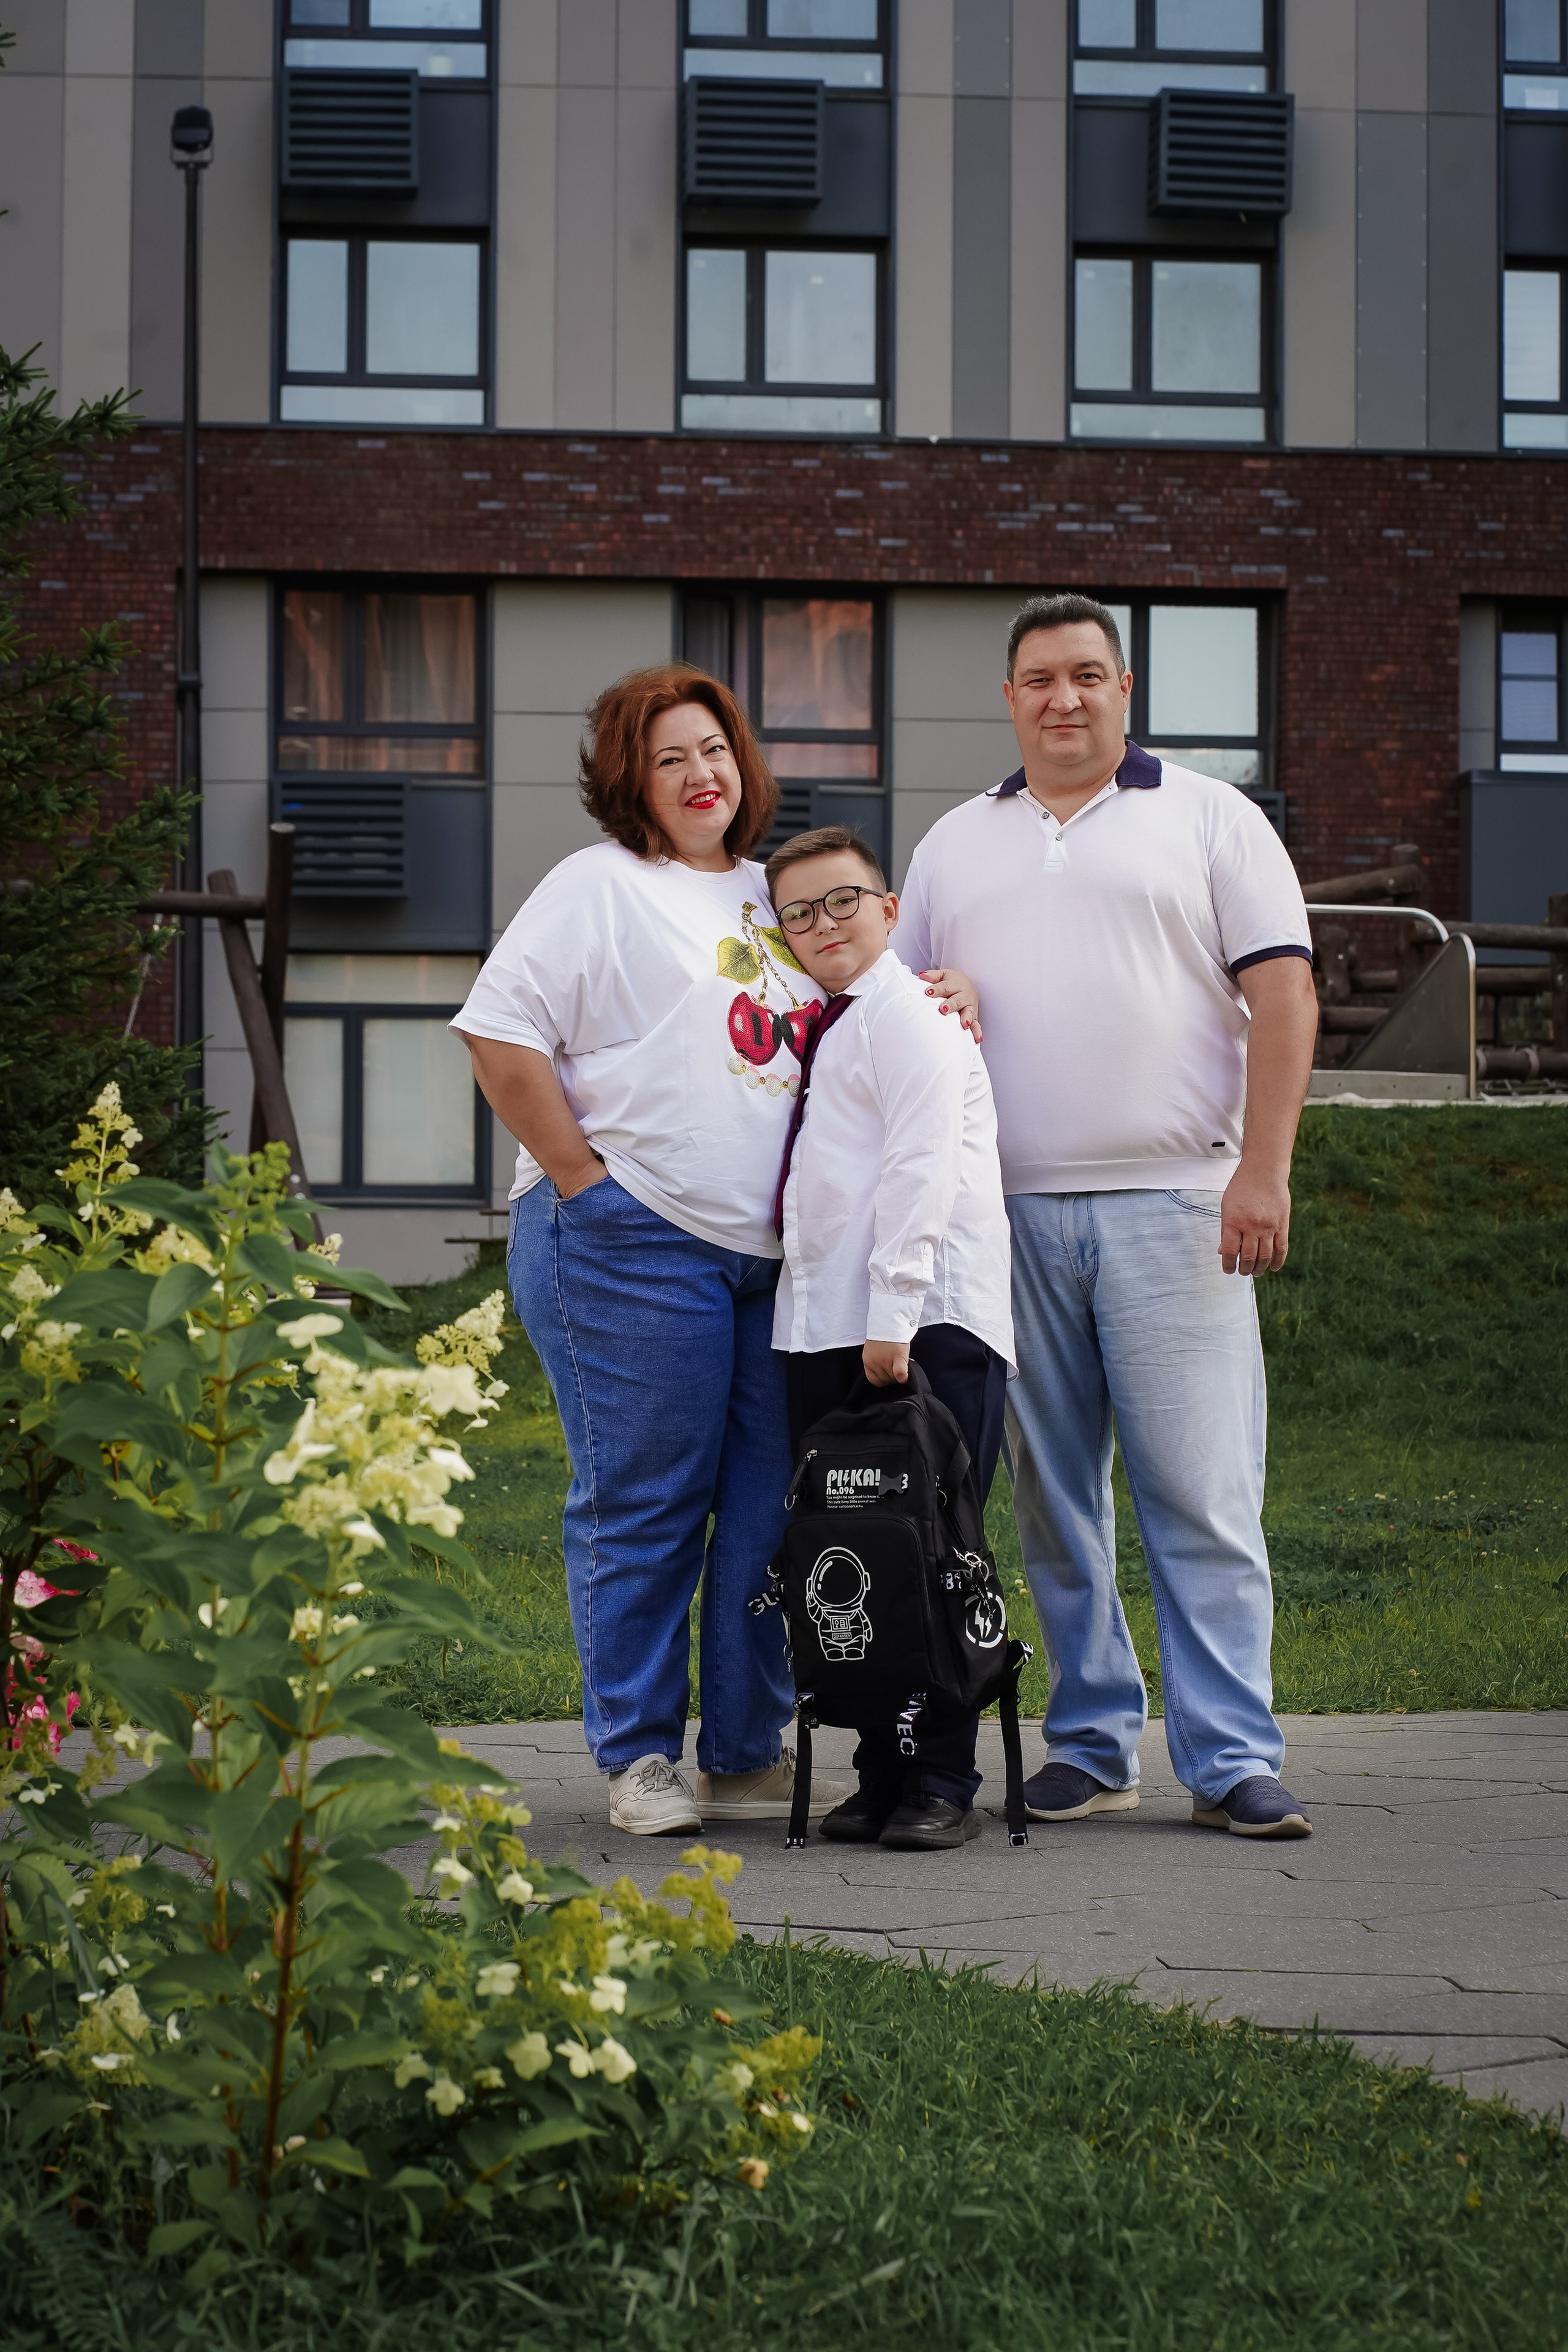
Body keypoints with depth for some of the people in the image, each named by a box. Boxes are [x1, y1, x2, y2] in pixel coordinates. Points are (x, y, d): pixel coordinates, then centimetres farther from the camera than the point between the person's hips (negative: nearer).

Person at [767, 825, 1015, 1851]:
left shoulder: (906, 1012, -4)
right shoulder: (826, 1027, 23)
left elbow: (922, 1167, -14)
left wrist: (892, 1315, -20)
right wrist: (847, 1321, 15)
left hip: (923, 1330, -9)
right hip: (827, 1329, 9)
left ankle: (942, 1786, -5)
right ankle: (880, 1776, 11)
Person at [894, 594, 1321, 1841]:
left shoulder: (1208, 817, 8)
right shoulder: (954, 845, 18)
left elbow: (1283, 993, 0)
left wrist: (1262, 1171, -10)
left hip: (1172, 1206, -3)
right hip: (1007, 1212, 3)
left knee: (1203, 1492, -6)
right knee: (1053, 1495, 6)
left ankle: (1232, 1759, -2)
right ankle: (1092, 1742, 14)